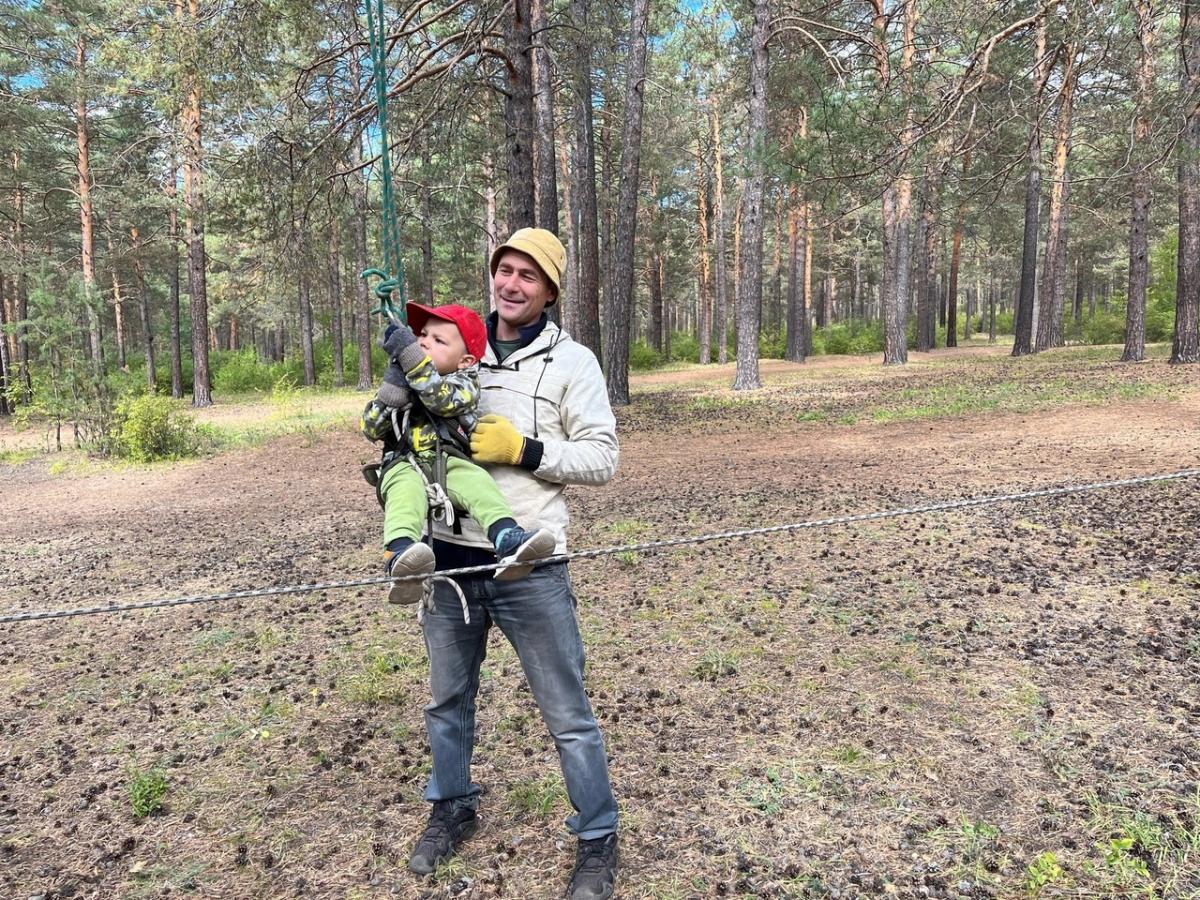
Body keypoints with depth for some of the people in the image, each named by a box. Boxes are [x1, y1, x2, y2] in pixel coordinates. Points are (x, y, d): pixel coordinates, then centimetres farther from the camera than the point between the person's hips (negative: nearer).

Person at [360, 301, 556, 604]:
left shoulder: (463, 383, 8)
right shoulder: (399, 380, 19)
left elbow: (442, 399, -17)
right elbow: (370, 429, 10)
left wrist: (410, 355, -21)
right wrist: (392, 388, -5)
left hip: (449, 462, 0)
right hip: (404, 465, 0)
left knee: (476, 481, -31)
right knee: (407, 490, -35)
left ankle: (509, 540, -51)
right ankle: (400, 554, -62)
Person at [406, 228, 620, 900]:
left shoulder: (572, 362, -2)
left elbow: (602, 457, -6)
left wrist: (523, 449, -17)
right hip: (447, 558, 4)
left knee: (567, 711, 6)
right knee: (448, 698, 21)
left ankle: (598, 839, 26)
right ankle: (453, 809, 45)